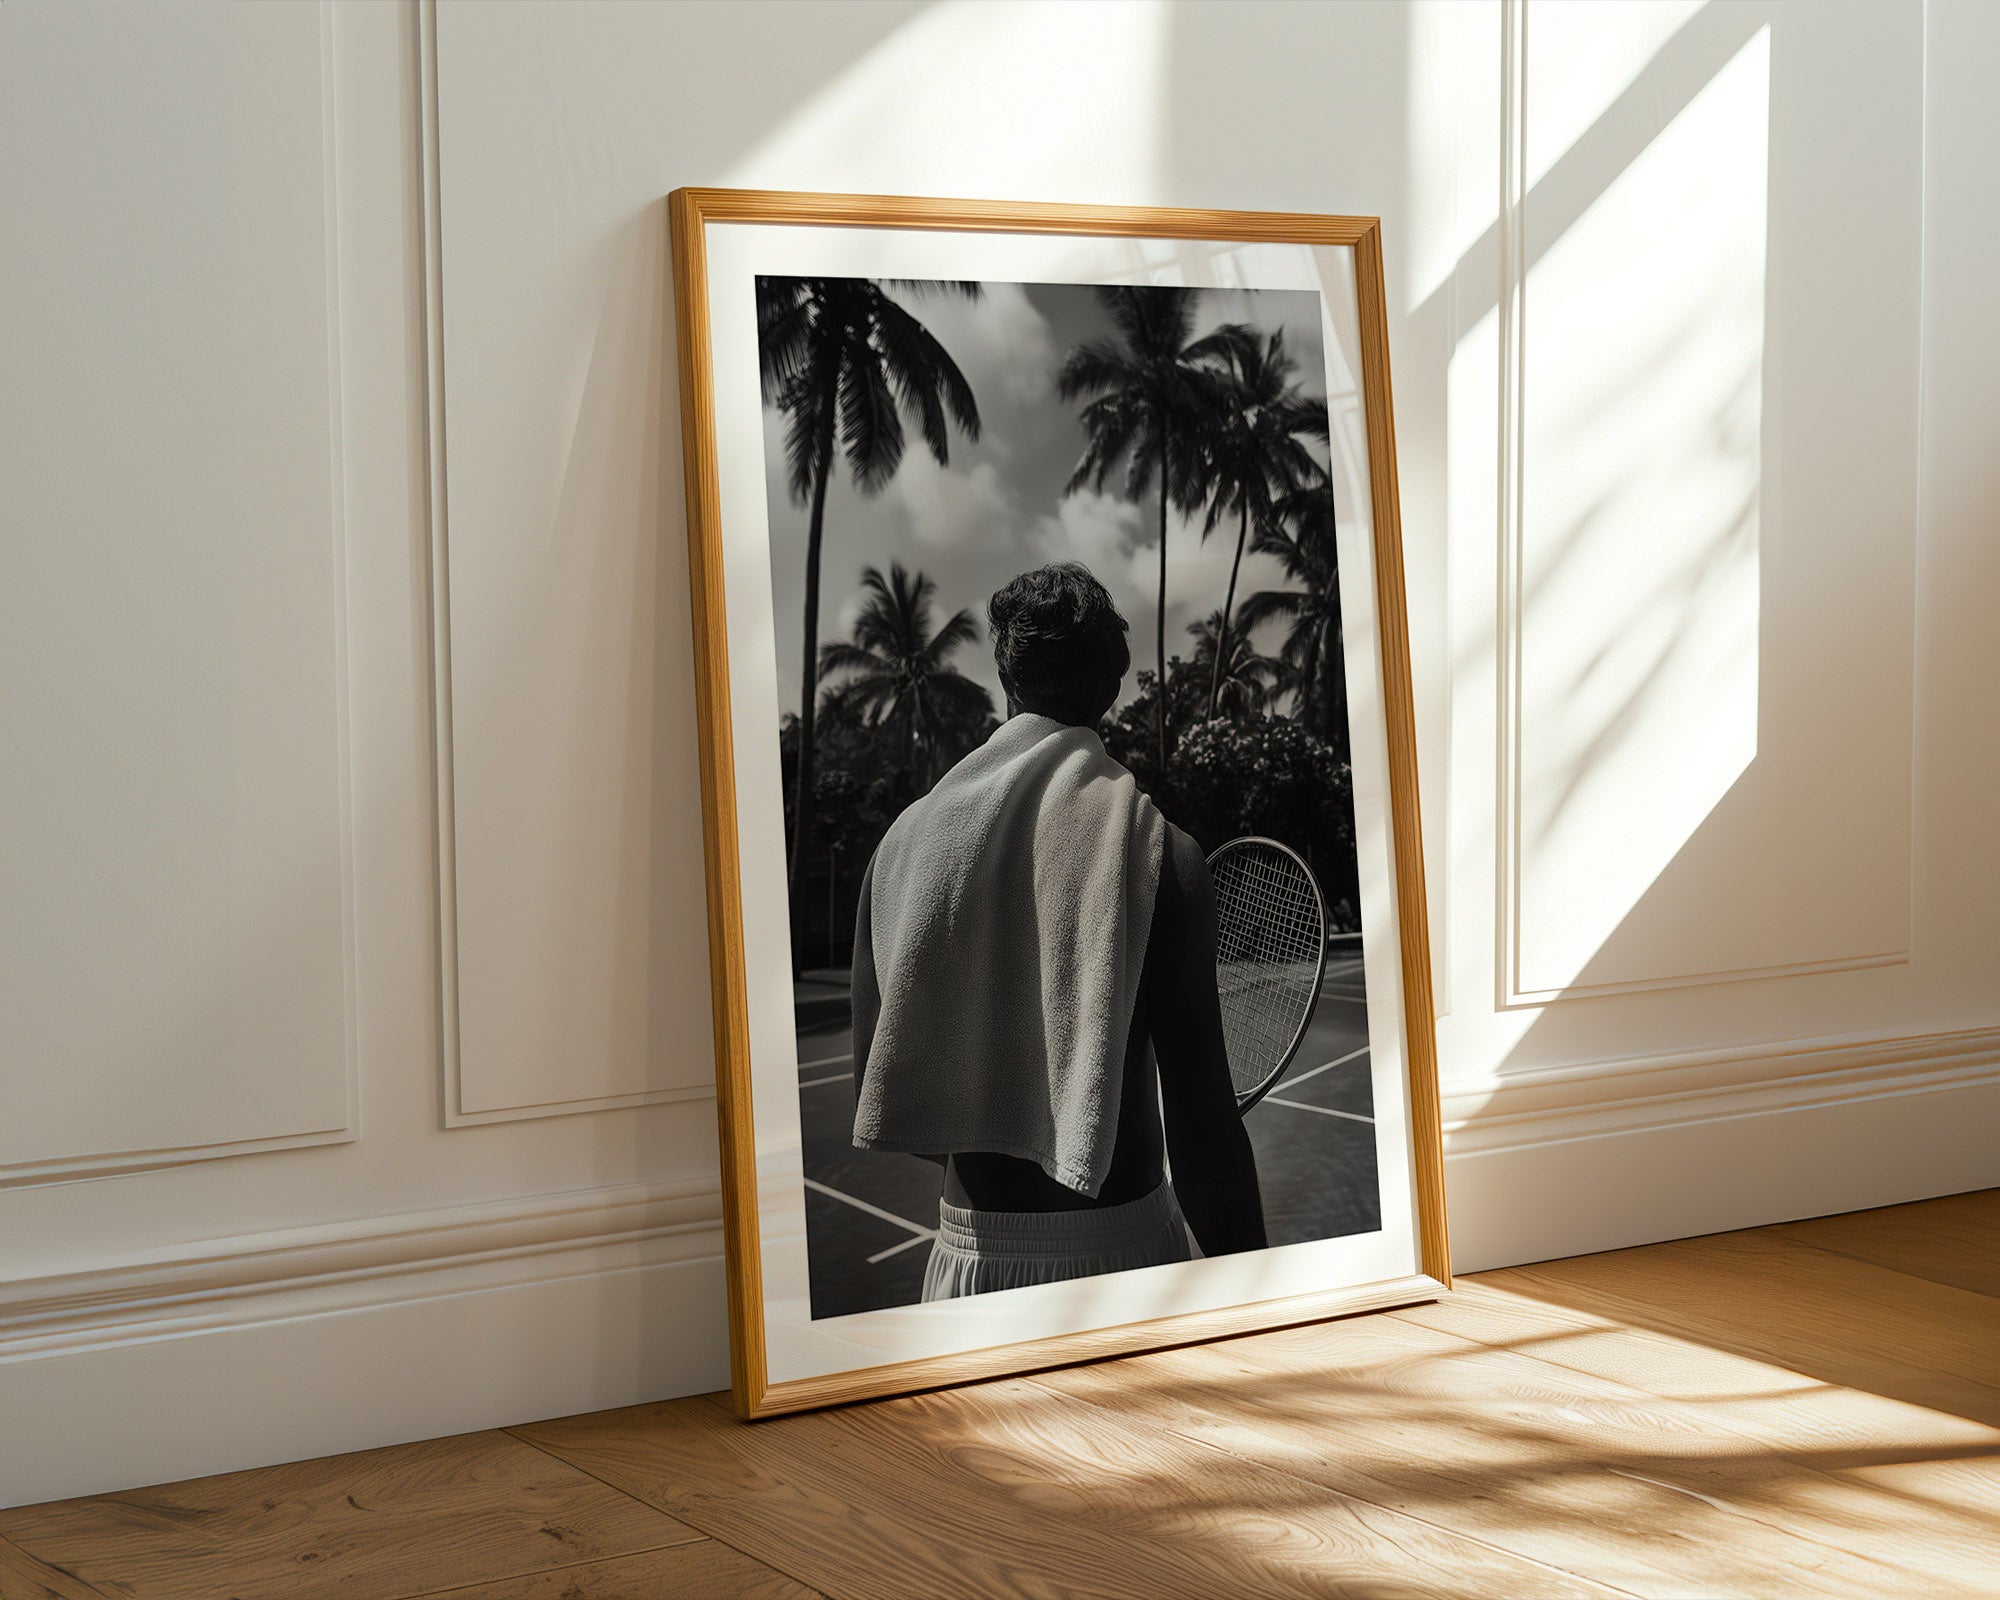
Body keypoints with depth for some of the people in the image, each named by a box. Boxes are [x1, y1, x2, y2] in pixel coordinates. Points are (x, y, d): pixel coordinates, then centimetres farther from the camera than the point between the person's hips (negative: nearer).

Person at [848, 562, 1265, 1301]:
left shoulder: (906, 841, 2)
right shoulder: (1160, 853, -7)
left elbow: (877, 1094, 6)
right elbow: (1201, 1113, -10)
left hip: (973, 1249, 3)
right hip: (1119, 1245, -3)